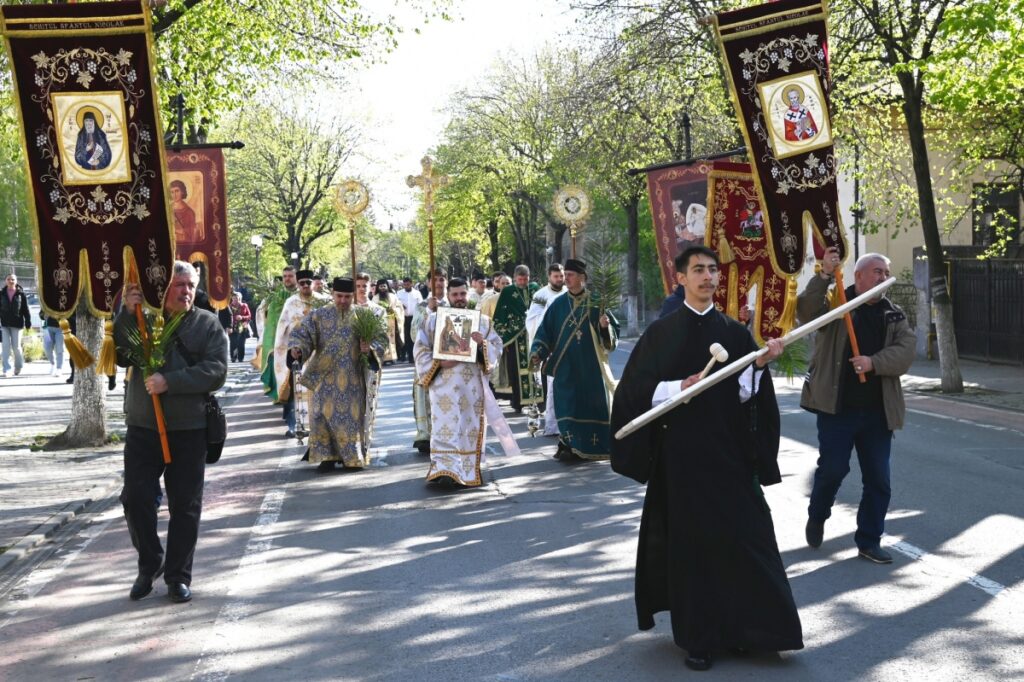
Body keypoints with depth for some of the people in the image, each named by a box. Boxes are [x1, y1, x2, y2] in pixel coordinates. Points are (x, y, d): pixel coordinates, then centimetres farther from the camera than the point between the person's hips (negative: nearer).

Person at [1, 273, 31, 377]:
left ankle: (18, 366, 27)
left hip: (17, 323, -2)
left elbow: (25, 309, -1)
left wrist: (28, 322, -4)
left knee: (16, 346, 4)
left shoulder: (21, 294, -2)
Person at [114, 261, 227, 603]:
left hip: (189, 429, -1)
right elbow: (121, 357, -6)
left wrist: (170, 381, -20)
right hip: (142, 425, 1)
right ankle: (149, 564, 21)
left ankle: (178, 576, 16)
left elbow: (216, 371, -10)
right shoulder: (142, 318, 8)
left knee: (185, 505, 4)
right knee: (135, 497, -1)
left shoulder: (208, 324, 2)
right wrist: (127, 313, -16)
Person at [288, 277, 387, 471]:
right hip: (326, 377, 0)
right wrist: (296, 348, -27)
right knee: (325, 414, -2)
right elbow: (300, 333, -5)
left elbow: (381, 338, 1)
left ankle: (353, 457, 15)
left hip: (354, 379, 1)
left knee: (353, 415, 4)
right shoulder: (319, 315, 1)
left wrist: (370, 348, -21)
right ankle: (327, 456, 7)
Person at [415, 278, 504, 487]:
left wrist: (483, 343, -15)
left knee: (471, 427, 4)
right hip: (444, 384, -2)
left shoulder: (482, 321, 10)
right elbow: (421, 349, 3)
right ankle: (446, 470, -14)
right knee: (446, 427, -8)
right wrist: (439, 362, -14)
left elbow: (497, 347, 6)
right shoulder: (434, 319, 6)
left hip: (472, 384, 2)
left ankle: (467, 471, 14)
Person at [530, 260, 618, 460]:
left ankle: (594, 445, 10)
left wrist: (605, 326, -19)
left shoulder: (597, 303, 2)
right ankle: (569, 445, 6)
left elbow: (614, 331, 2)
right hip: (566, 368, 1)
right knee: (568, 406, 0)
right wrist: (537, 352, -8)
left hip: (591, 368, -1)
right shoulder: (558, 304, 6)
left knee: (593, 405, 1)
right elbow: (545, 331, 6)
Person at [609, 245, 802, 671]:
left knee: (739, 536, 0)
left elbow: (747, 393, 1)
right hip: (680, 452, -2)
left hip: (729, 451, 2)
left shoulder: (735, 332, 7)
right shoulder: (660, 333, 2)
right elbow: (636, 391, -3)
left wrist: (760, 364, -16)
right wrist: (682, 386, -16)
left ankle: (744, 627, 13)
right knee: (690, 540, 2)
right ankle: (699, 636, 11)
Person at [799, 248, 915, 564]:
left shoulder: (894, 315, 11)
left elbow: (905, 352, -3)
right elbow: (805, 311, -21)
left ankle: (869, 541, 19)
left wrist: (874, 362, -20)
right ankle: (817, 517, 25)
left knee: (878, 479, 6)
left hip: (878, 411, 4)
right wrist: (824, 276, -30)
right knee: (832, 469, -4)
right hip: (837, 407, -4)